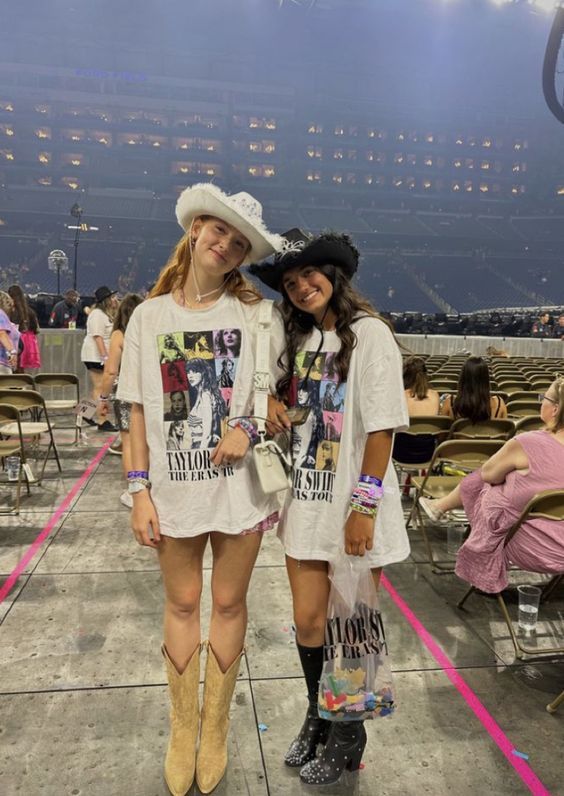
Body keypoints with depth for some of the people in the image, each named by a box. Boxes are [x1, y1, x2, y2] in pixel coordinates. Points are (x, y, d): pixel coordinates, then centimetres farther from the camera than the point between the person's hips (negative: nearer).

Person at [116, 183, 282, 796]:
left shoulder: (252, 314, -3)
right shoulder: (149, 316, 1)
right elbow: (140, 411, 1)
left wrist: (248, 427, -16)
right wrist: (140, 491, -3)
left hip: (240, 485, -1)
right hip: (174, 487, 1)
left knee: (228, 603, 13)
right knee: (182, 604, 16)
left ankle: (215, 729, 36)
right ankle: (181, 730, 38)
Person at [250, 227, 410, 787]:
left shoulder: (368, 333, -11)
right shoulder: (296, 336, 9)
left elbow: (382, 427, -14)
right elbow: (281, 393, 23)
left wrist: (364, 505, -16)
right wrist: (272, 402, -1)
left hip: (353, 504, -5)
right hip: (306, 499, 5)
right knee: (308, 620, 14)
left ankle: (348, 735, 34)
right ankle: (317, 717, 40)